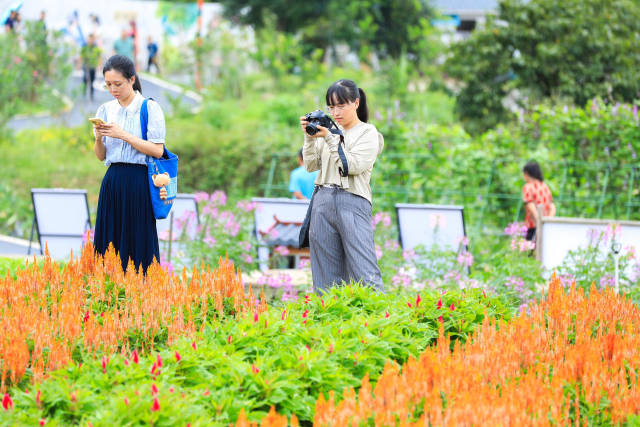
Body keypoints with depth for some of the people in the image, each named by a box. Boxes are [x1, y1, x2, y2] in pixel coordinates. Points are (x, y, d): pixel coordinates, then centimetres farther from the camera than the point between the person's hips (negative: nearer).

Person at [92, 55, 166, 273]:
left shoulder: (150, 108, -3)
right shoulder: (106, 110, 11)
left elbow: (157, 151, -10)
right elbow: (101, 156, 14)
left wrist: (124, 135, -14)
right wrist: (99, 137, -7)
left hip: (139, 182, -5)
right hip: (112, 182, 5)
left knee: (138, 246, -4)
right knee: (110, 244, 3)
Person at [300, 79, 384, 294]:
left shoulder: (368, 132, 4)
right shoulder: (330, 131, 17)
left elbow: (354, 165, -9)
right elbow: (311, 165, 14)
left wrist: (329, 138, -11)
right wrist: (309, 137, 1)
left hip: (353, 203, -5)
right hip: (323, 201, 5)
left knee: (365, 275, -12)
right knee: (326, 275, 3)